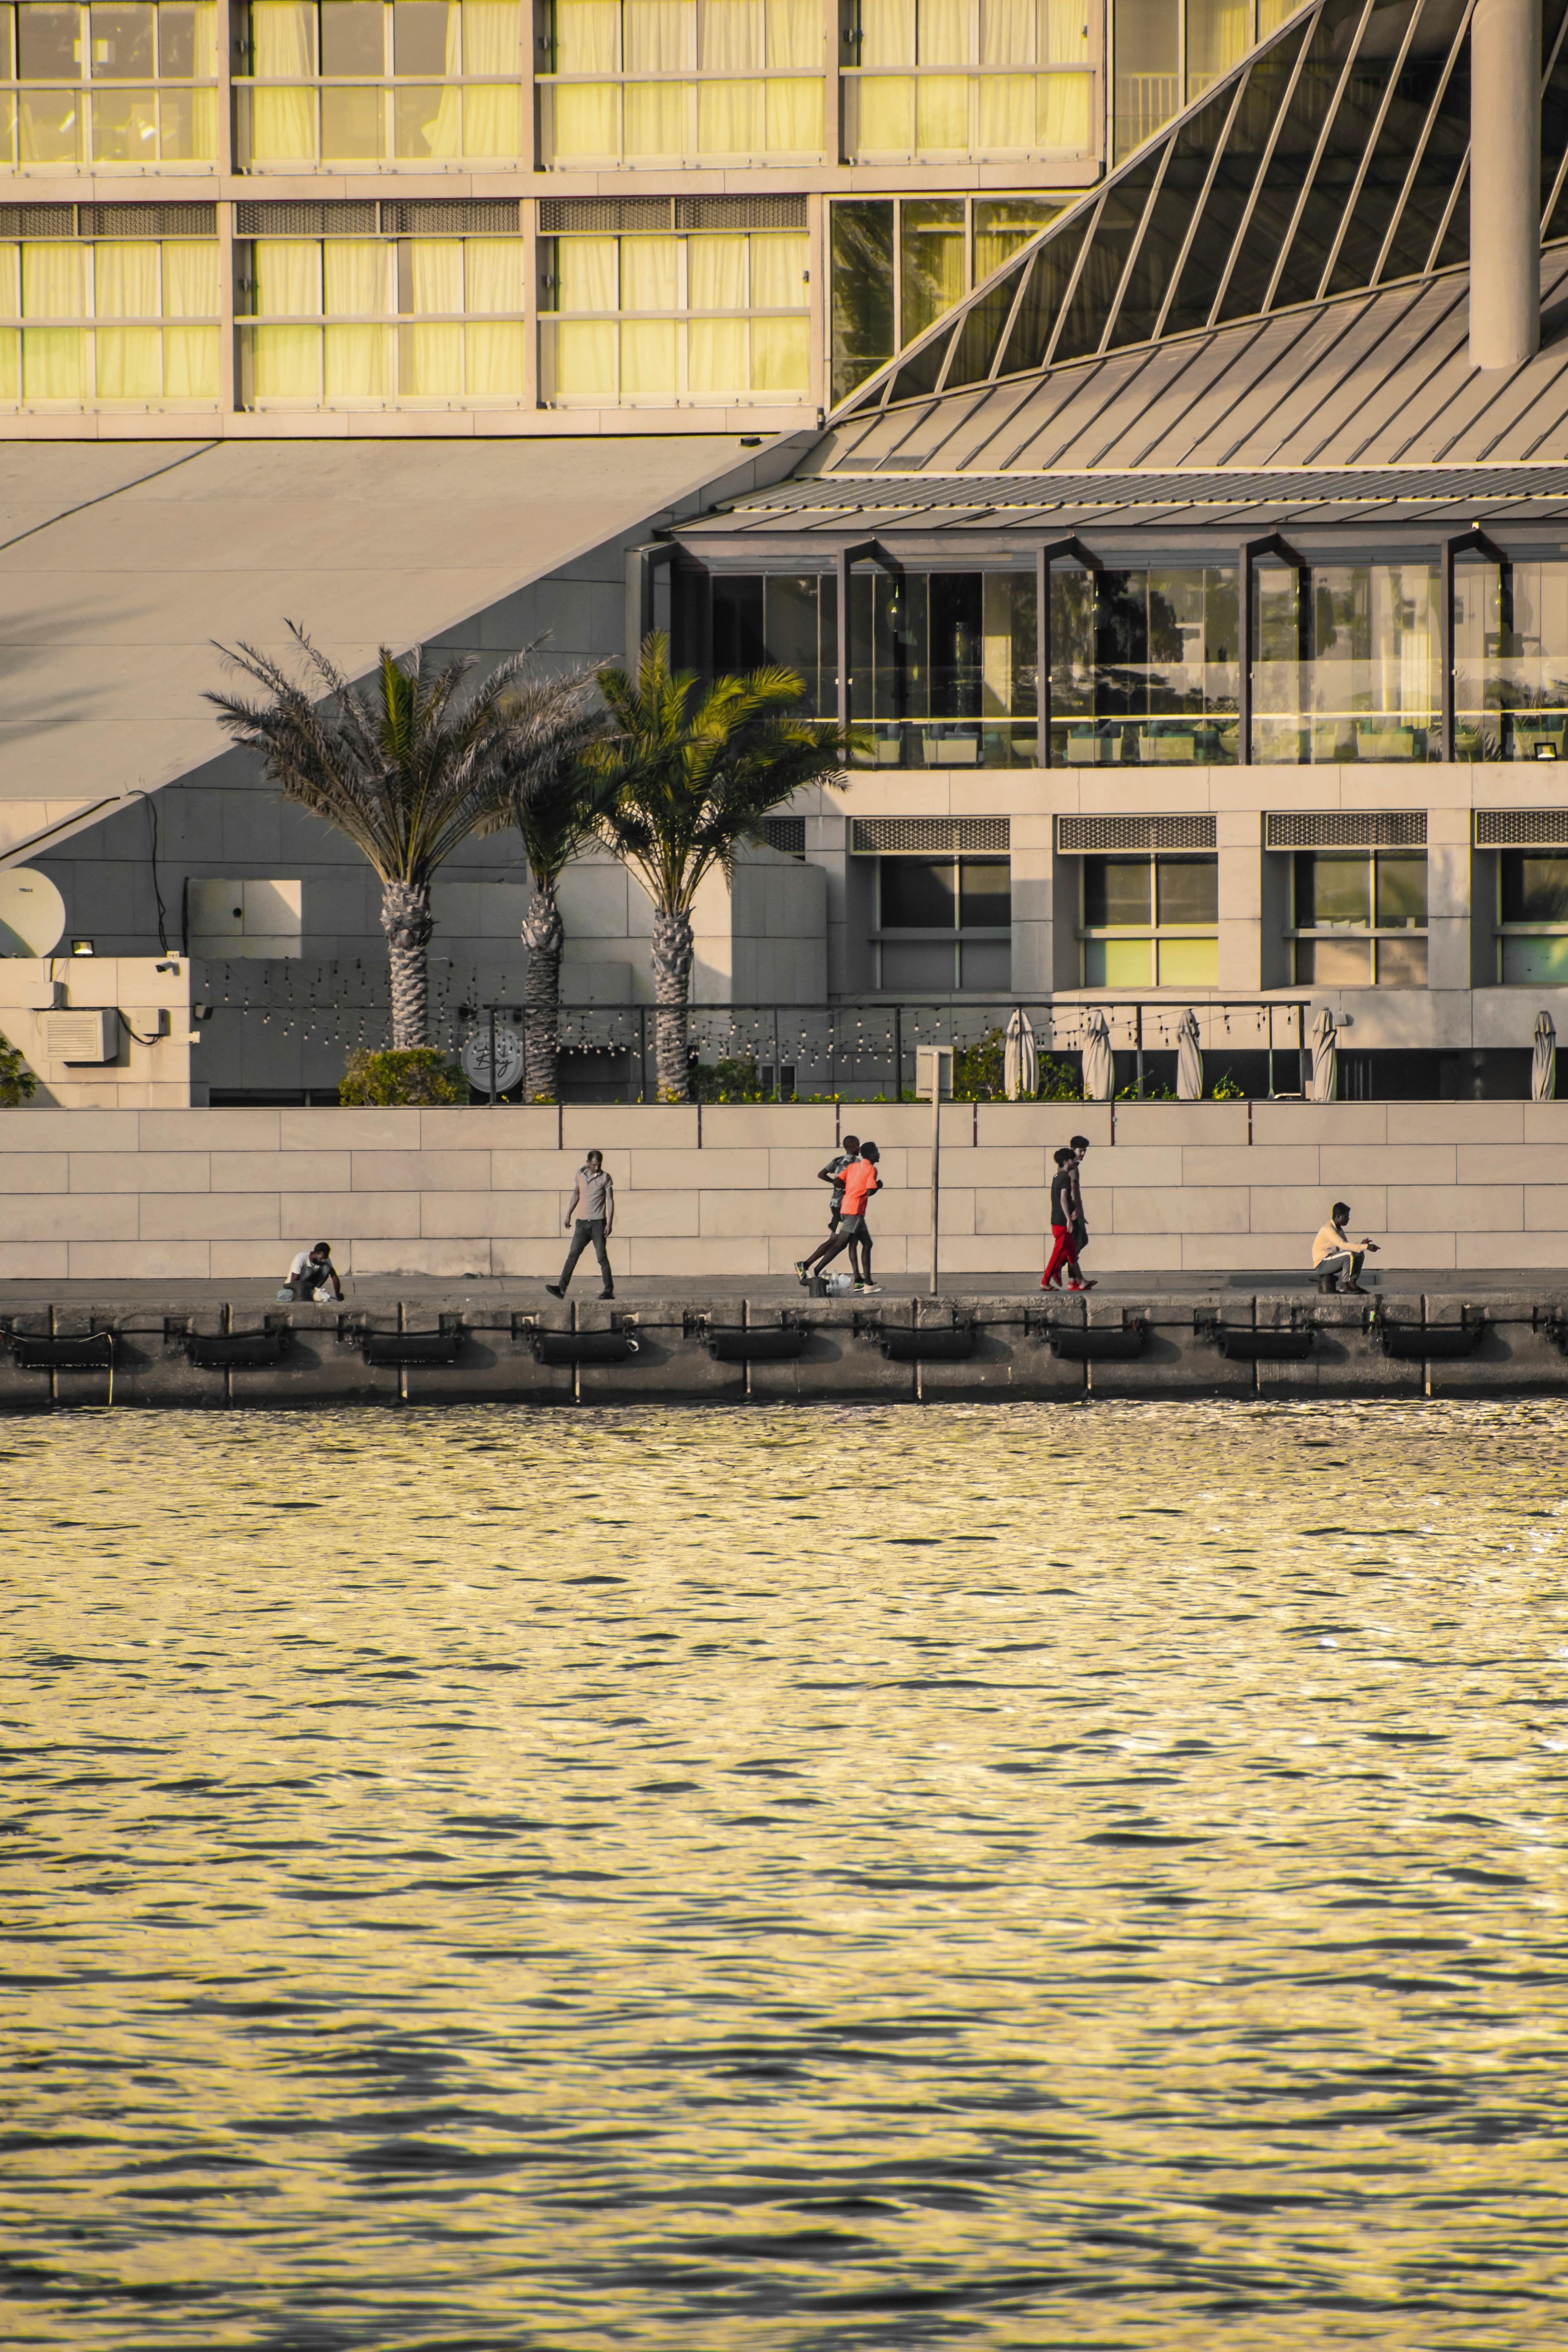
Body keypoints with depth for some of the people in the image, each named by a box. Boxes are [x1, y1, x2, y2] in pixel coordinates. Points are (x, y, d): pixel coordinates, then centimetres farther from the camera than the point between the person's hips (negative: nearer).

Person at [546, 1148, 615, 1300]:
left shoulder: (605, 1178, -3)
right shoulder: (580, 1174, 9)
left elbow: (610, 1201, -4)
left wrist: (610, 1223, -12)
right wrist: (569, 1215, 17)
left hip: (598, 1223, -4)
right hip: (582, 1223, 4)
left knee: (602, 1256, -4)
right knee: (573, 1255, -4)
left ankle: (609, 1291, 2)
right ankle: (561, 1289, -9)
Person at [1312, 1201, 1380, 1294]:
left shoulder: (1339, 1229, 13)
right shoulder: (1328, 1230, -20)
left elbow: (1347, 1246, 13)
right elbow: (1343, 1245, -30)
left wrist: (1361, 1245, -7)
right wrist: (1366, 1247, -30)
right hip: (1321, 1264, -10)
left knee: (1360, 1254, 5)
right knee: (1349, 1255, -29)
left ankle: (1353, 1283, 2)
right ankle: (1344, 1285, -22)